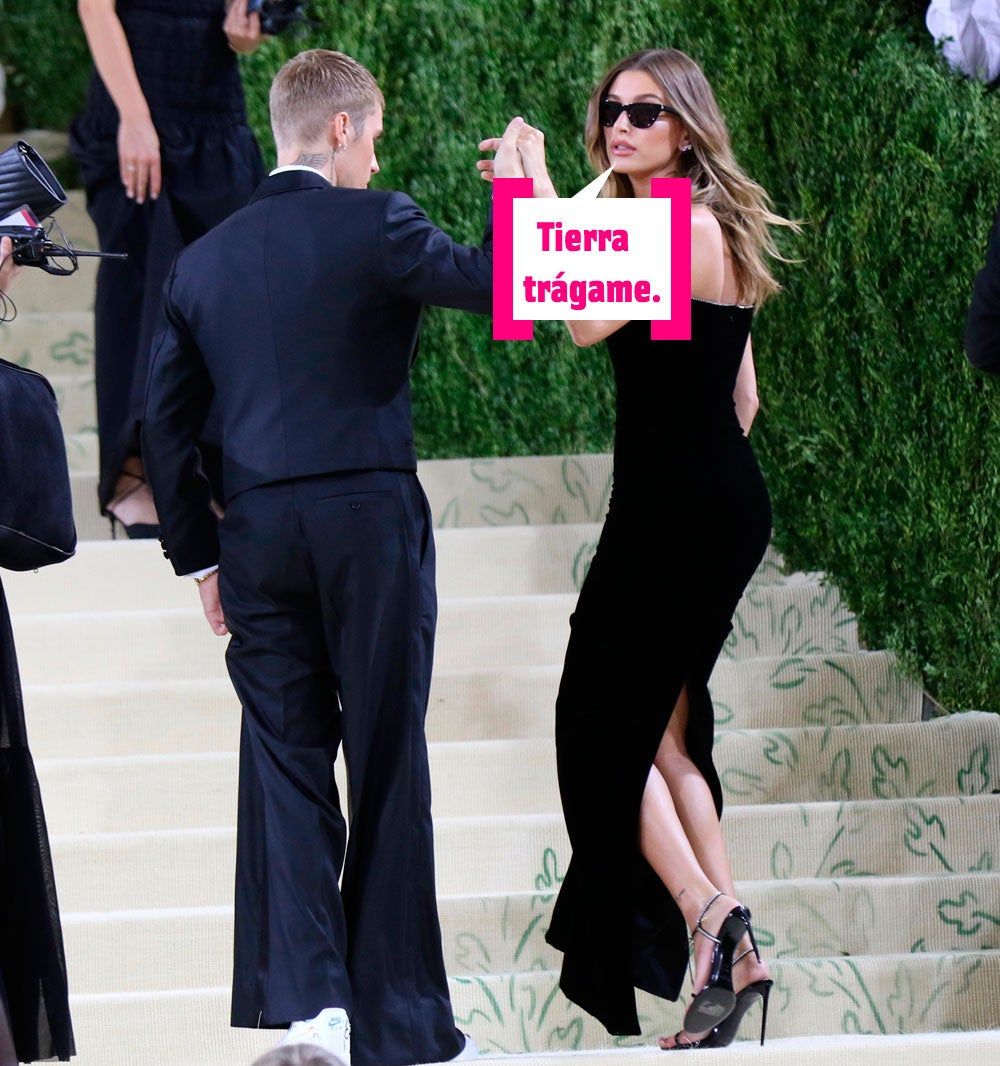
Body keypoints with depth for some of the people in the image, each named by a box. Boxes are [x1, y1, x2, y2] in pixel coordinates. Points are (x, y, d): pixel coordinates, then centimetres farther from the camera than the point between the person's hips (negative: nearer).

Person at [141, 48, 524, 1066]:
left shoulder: (203, 260, 11)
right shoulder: (373, 226, -5)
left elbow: (164, 422, 11)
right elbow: (491, 282, -8)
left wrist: (198, 555, 16)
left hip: (257, 532, 4)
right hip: (370, 522, -4)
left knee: (285, 759, 5)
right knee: (388, 762, 4)